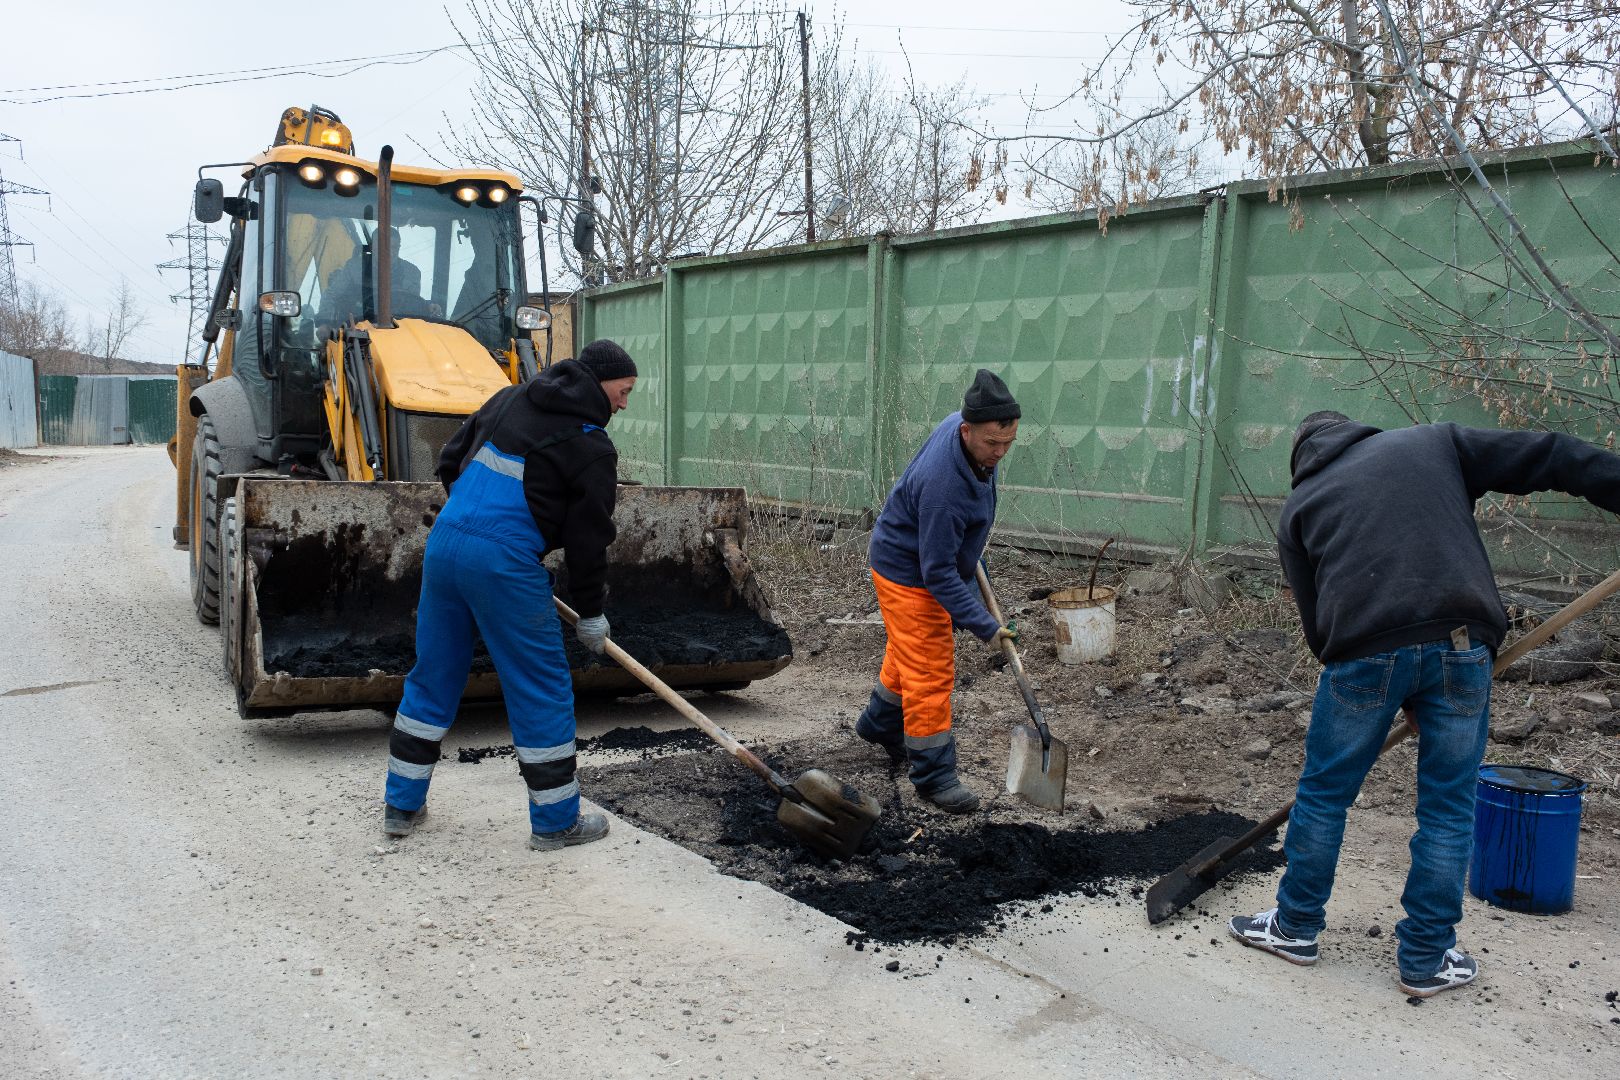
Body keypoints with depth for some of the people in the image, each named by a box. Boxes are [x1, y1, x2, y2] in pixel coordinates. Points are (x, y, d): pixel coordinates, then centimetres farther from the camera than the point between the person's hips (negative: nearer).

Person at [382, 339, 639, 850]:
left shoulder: (509, 398, 16)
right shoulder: (592, 448, -4)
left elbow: (450, 460, 20)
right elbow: (588, 540, -2)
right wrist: (591, 617, 8)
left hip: (444, 540, 7)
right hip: (505, 563, -7)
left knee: (433, 675, 18)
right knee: (542, 686, 5)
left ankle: (402, 804, 28)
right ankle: (556, 819, 13)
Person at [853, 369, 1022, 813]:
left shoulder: (963, 424, -14)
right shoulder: (943, 486, -39)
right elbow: (937, 573, -33)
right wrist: (984, 624, -32)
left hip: (934, 562, 9)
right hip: (908, 573, -9)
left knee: (911, 653, 25)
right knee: (930, 672, -5)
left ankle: (880, 723, 47)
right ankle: (934, 775, 6)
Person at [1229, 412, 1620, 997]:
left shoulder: (1300, 504, 19)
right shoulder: (1433, 441, 21)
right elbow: (1546, 457, 16)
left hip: (1363, 652, -1)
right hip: (1460, 643, 1)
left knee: (1323, 795, 15)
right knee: (1448, 809, 14)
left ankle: (1296, 926, 29)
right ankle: (1427, 959, 22)